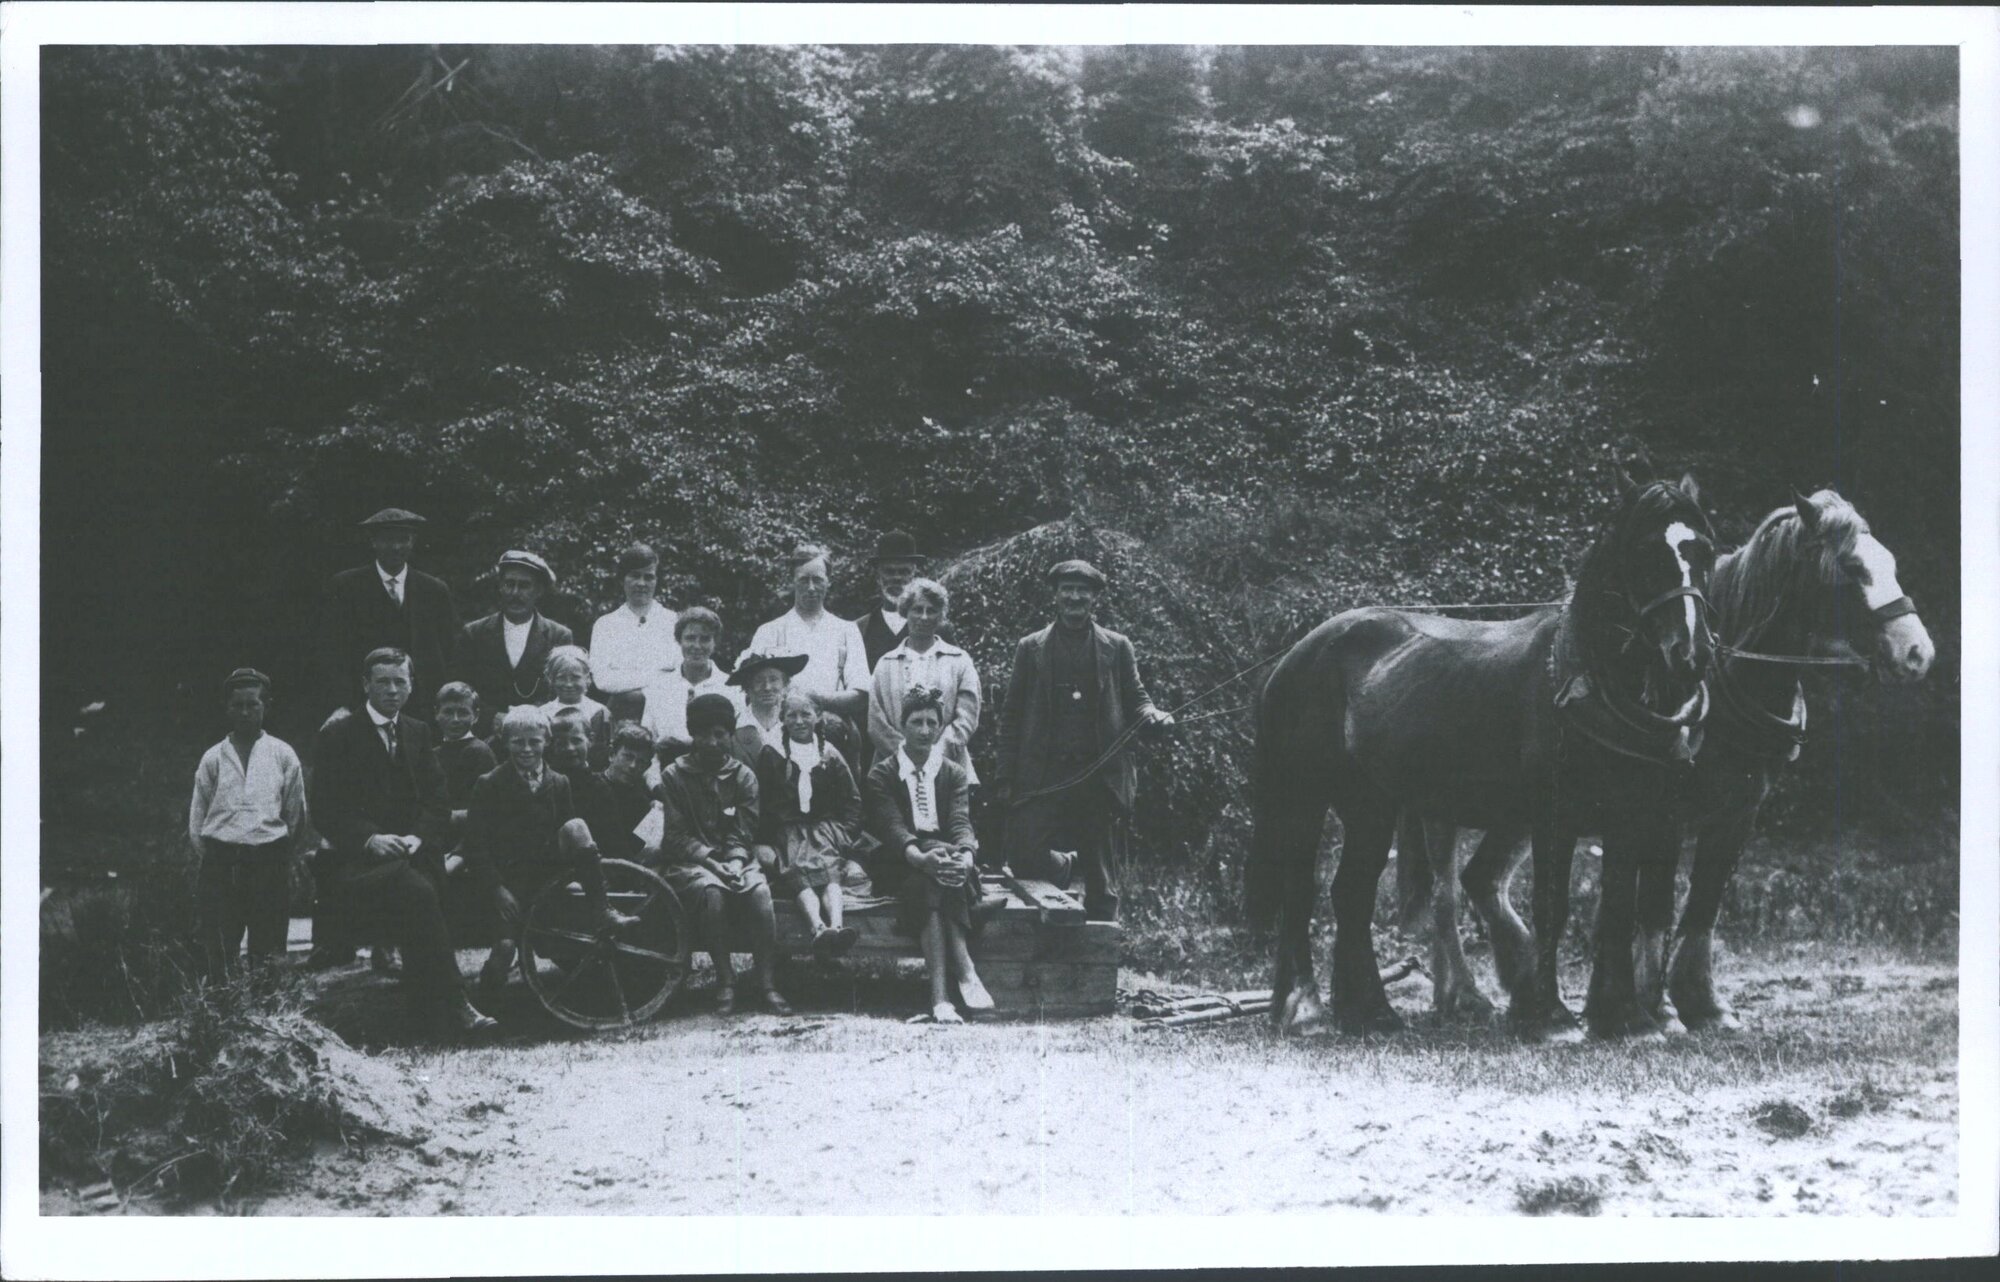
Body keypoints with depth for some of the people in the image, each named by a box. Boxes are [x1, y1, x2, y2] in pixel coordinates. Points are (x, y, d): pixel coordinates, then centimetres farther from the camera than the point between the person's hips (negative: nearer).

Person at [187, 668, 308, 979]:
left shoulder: (283, 755, 7)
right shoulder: (213, 758, 9)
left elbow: (296, 813, 9)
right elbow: (196, 816, 11)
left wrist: (284, 857, 7)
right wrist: (209, 856, 4)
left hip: (270, 860, -1)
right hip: (220, 859, 1)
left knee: (269, 951, 0)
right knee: (218, 952, -2)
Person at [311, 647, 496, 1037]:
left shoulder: (418, 734, 18)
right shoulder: (338, 735, 5)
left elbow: (436, 801, 12)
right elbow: (325, 808, -3)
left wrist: (417, 837, -9)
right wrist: (370, 839, -18)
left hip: (413, 854, 4)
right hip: (360, 859, -4)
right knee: (417, 892, -33)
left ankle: (421, 1001, -20)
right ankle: (452, 1005, -33)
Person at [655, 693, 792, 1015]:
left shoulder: (743, 777, 10)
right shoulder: (673, 776, 4)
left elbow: (743, 832, 4)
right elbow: (677, 835, -4)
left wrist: (735, 862, -17)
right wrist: (711, 862, -18)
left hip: (734, 859, 2)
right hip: (688, 862, -2)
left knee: (759, 891, -31)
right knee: (710, 890, -36)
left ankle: (768, 984, -31)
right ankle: (725, 980, -29)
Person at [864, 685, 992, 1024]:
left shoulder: (953, 774, 16)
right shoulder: (882, 774, 7)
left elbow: (961, 823, -2)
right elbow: (892, 826, -10)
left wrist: (965, 855, -27)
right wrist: (921, 857, -32)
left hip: (946, 855, 2)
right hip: (901, 866, -2)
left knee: (932, 885, -33)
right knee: (925, 879, -36)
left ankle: (940, 995, -43)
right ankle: (964, 972, -45)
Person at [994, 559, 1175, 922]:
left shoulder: (1117, 648, 11)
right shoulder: (1031, 648, 10)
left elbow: (1135, 700, 12)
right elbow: (1011, 717, 9)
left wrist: (1153, 715, -13)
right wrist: (1006, 780, 1)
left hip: (1100, 779, 0)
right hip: (1043, 778, 0)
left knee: (1102, 884, 2)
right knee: (1025, 859, -11)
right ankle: (1066, 865, 20)